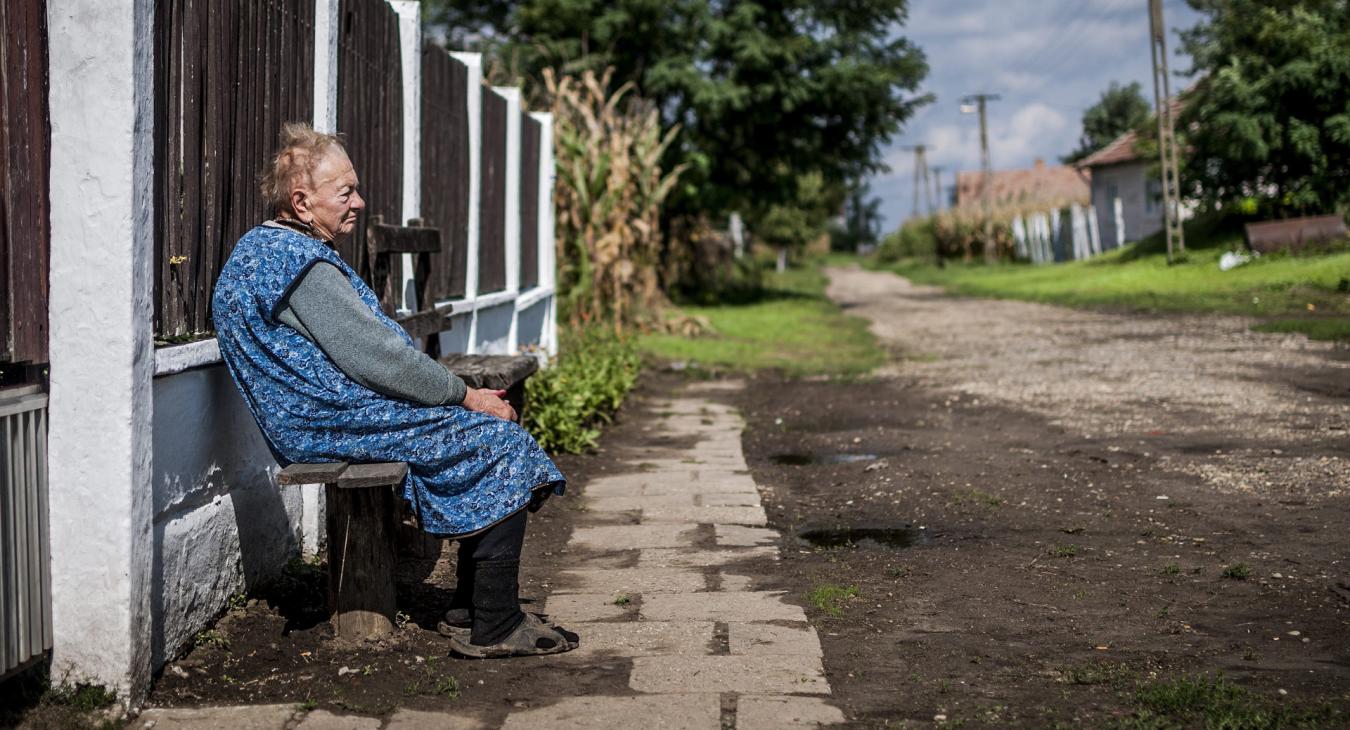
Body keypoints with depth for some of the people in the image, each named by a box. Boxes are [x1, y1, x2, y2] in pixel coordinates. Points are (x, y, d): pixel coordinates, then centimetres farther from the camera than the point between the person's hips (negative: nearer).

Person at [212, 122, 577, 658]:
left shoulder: (265, 249, 17)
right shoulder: (300, 263, -18)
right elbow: (373, 357, -20)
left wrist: (458, 393, 14)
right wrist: (464, 396, -9)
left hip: (322, 414, 11)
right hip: (335, 423, -11)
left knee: (490, 431, 13)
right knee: (499, 439, -11)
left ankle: (470, 606, 12)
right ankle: (494, 627, -11)